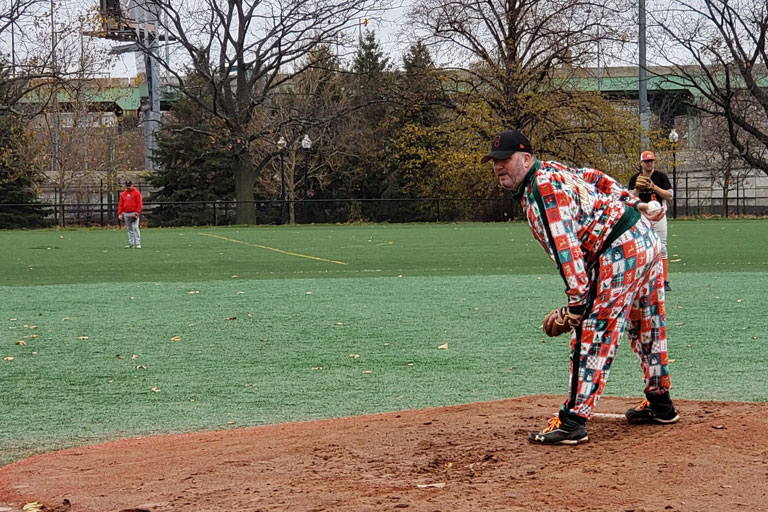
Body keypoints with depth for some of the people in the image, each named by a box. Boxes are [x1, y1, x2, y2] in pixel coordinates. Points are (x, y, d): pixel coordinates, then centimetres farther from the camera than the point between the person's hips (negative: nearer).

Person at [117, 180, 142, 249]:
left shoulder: (136, 193, -2)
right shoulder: (123, 194, 13)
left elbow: (139, 203, -5)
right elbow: (120, 204, 14)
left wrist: (137, 213, -13)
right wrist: (120, 213, 6)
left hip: (134, 213, -5)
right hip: (126, 214, 5)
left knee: (135, 228, -12)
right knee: (129, 229, 6)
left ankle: (138, 243, -12)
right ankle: (131, 243, 9)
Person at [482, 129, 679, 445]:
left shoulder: (541, 190, -18)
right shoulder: (551, 171, 12)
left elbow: (565, 247, -27)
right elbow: (595, 178, 22)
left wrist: (577, 302, -29)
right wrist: (631, 203, 23)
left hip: (618, 252, -11)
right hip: (646, 238, 11)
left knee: (592, 335, -11)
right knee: (646, 328, 22)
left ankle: (572, 422, -14)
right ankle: (660, 404, 36)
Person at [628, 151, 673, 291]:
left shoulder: (661, 177, 3)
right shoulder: (635, 179, 6)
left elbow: (669, 196, -4)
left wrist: (654, 187, -14)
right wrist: (638, 188, -16)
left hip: (659, 217, -1)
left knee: (661, 248, -4)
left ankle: (664, 281, -3)